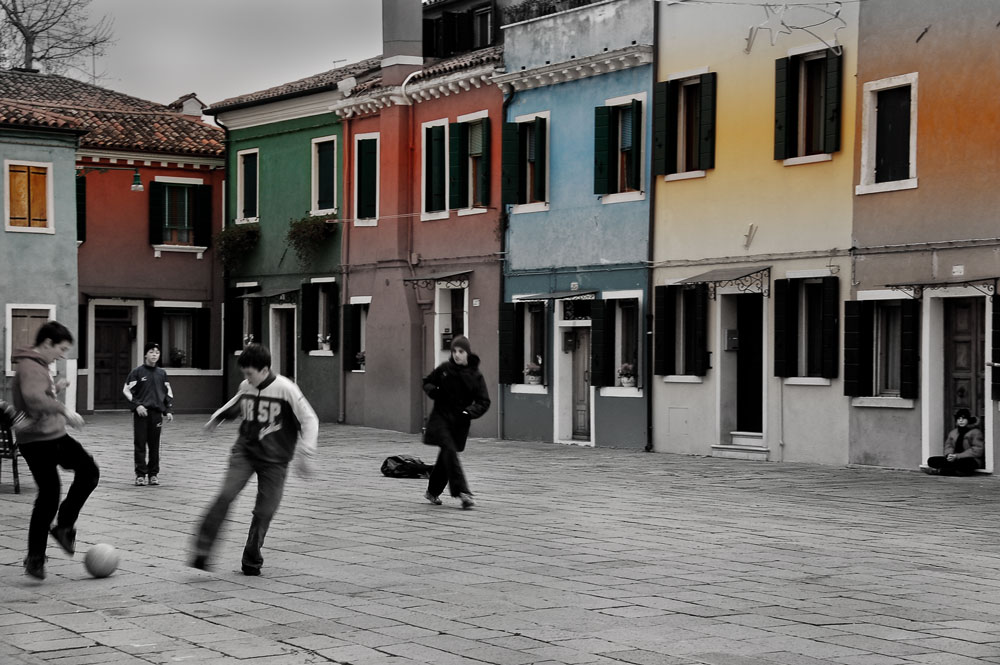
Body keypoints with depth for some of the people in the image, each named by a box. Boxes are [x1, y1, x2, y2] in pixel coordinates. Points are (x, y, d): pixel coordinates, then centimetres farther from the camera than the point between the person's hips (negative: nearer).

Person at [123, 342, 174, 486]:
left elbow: (168, 392, 17)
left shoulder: (162, 373, 10)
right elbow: (126, 390, -1)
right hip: (141, 413, -3)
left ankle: (153, 474, 13)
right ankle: (140, 474, 2)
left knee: (154, 445, 5)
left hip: (156, 412, 3)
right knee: (140, 444, -2)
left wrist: (168, 410, 9)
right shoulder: (137, 372, 0)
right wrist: (137, 405, -11)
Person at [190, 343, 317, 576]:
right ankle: (202, 551, -16)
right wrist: (217, 418, 23)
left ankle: (252, 560, 16)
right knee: (226, 496, -18)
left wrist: (305, 455, -17)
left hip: (274, 460, -3)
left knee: (264, 511, -3)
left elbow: (309, 420, -12)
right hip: (244, 452, 3)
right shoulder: (246, 387, 2)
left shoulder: (286, 389, -14)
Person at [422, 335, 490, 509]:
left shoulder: (475, 376, -3)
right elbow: (427, 382, 13)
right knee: (449, 451, -19)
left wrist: (469, 412, -20)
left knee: (446, 457, 10)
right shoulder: (444, 369, -1)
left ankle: (433, 491, 31)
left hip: (459, 423, 1)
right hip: (440, 417, -1)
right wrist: (433, 391, -9)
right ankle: (462, 492, -23)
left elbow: (484, 402, -3)